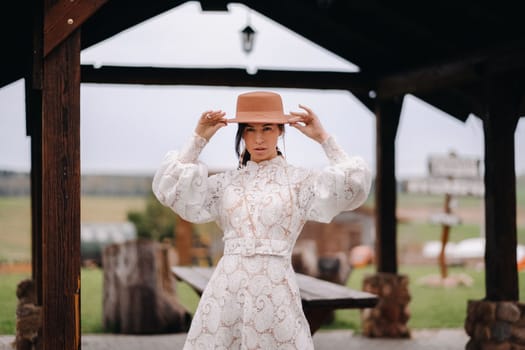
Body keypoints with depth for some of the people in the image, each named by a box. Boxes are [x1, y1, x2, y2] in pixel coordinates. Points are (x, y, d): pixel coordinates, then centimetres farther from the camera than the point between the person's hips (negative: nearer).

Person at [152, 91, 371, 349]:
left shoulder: (299, 180, 4)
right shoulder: (226, 182, 12)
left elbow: (354, 185, -8)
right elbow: (170, 188, 5)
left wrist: (324, 139, -4)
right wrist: (198, 140, 7)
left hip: (275, 290, -2)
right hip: (226, 289, 3)